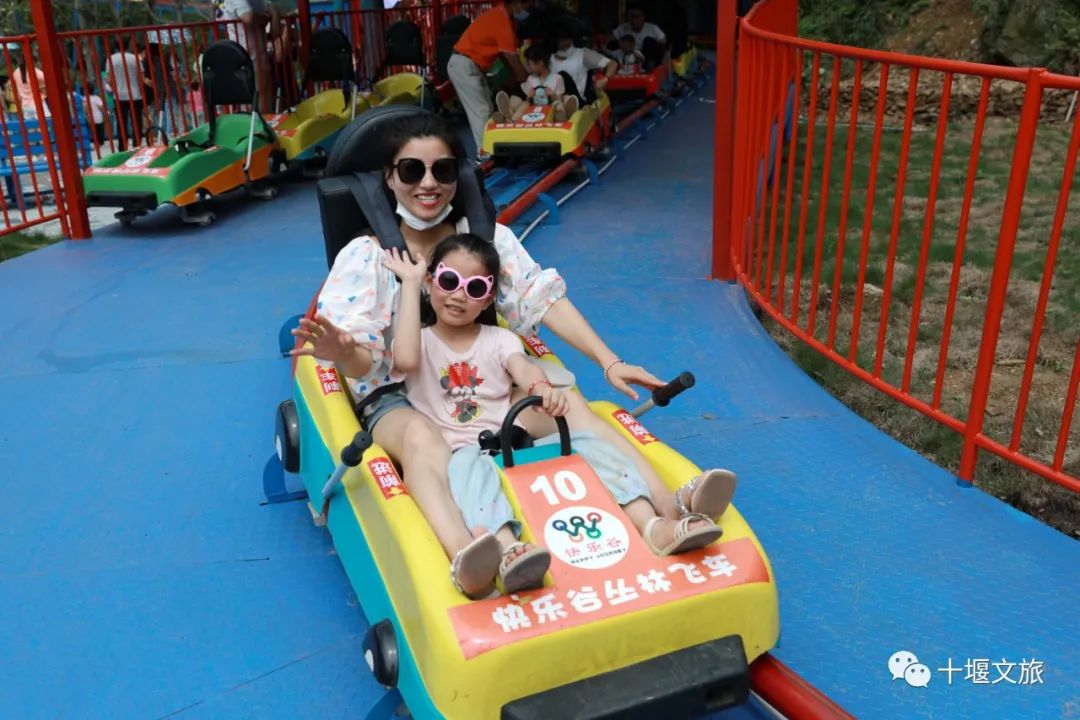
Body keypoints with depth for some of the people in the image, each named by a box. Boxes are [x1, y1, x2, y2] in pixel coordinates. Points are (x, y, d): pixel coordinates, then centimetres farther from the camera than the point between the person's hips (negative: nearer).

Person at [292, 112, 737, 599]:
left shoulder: (489, 238, 6)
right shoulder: (365, 256, -2)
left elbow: (545, 300, -2)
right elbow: (362, 362, -11)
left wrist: (609, 362, -14)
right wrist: (342, 353, -36)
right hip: (398, 398, -3)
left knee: (567, 401, -25)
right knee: (421, 437, -38)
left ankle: (670, 510, -41)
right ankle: (465, 559, -66)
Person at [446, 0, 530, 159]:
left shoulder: (500, 14, 11)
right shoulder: (502, 21, -20)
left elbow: (504, 54, 15)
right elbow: (513, 60, -16)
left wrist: (516, 77, 11)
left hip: (469, 64, 10)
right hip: (464, 66, -10)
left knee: (486, 107, 11)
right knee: (481, 111, -9)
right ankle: (485, 152, -7)